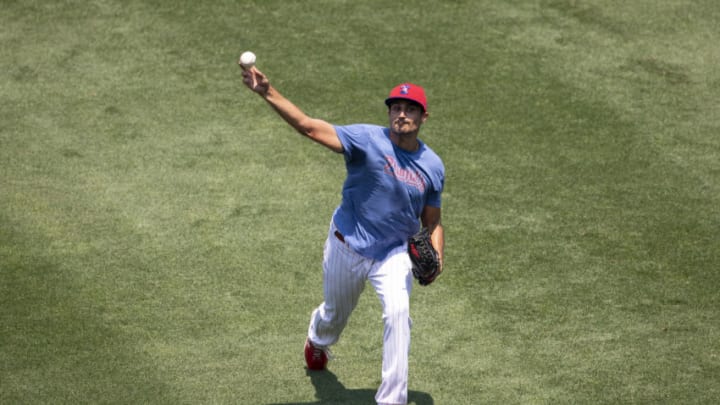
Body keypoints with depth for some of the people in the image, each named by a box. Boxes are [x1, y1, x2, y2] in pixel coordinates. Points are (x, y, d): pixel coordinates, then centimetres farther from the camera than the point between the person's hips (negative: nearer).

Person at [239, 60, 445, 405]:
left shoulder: (433, 167, -6)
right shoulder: (367, 140, -19)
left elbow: (432, 222, 7)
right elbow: (308, 126, -29)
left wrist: (435, 258, -13)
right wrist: (267, 93, -43)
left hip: (395, 253, 1)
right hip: (347, 248, -1)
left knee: (397, 312, -23)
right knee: (334, 315, 20)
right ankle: (317, 341, 60)